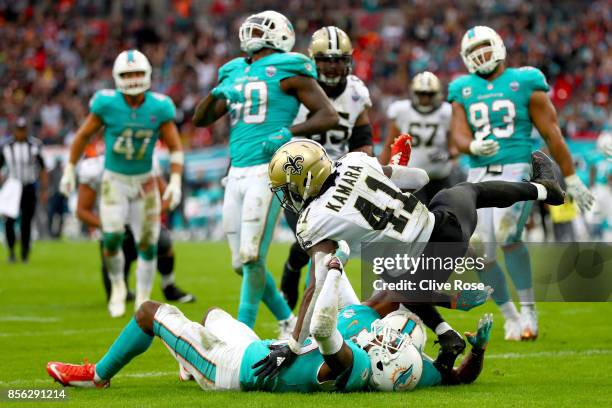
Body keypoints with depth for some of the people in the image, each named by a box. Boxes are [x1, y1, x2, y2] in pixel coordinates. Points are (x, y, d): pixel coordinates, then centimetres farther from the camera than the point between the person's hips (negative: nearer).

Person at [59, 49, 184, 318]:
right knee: (112, 236, -19)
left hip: (144, 181, 2)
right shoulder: (107, 104, -14)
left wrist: (175, 181, -14)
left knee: (148, 243, 3)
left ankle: (143, 301, 19)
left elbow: (175, 147, -3)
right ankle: (117, 286, 9)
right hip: (114, 180, -2)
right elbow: (83, 136, 0)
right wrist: (69, 170, 3)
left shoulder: (159, 107, -12)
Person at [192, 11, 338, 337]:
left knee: (252, 257, -13)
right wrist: (217, 93, 2)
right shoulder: (236, 73, 18)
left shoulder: (286, 71, -2)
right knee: (242, 262, 9)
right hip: (237, 174, 8)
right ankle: (287, 321, 24)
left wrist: (289, 132, -18)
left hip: (268, 170, -8)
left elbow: (328, 116, -6)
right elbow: (200, 119, 21)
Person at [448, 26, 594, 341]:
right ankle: (510, 316, 17)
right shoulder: (464, 91, 14)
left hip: (517, 171, -4)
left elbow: (552, 134, 5)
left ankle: (528, 310, -12)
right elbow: (459, 134, 4)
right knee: (481, 251, -2)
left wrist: (571, 179, 6)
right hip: (479, 174, 4)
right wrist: (474, 147, -21)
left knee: (507, 235, -27)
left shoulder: (524, 84, 4)